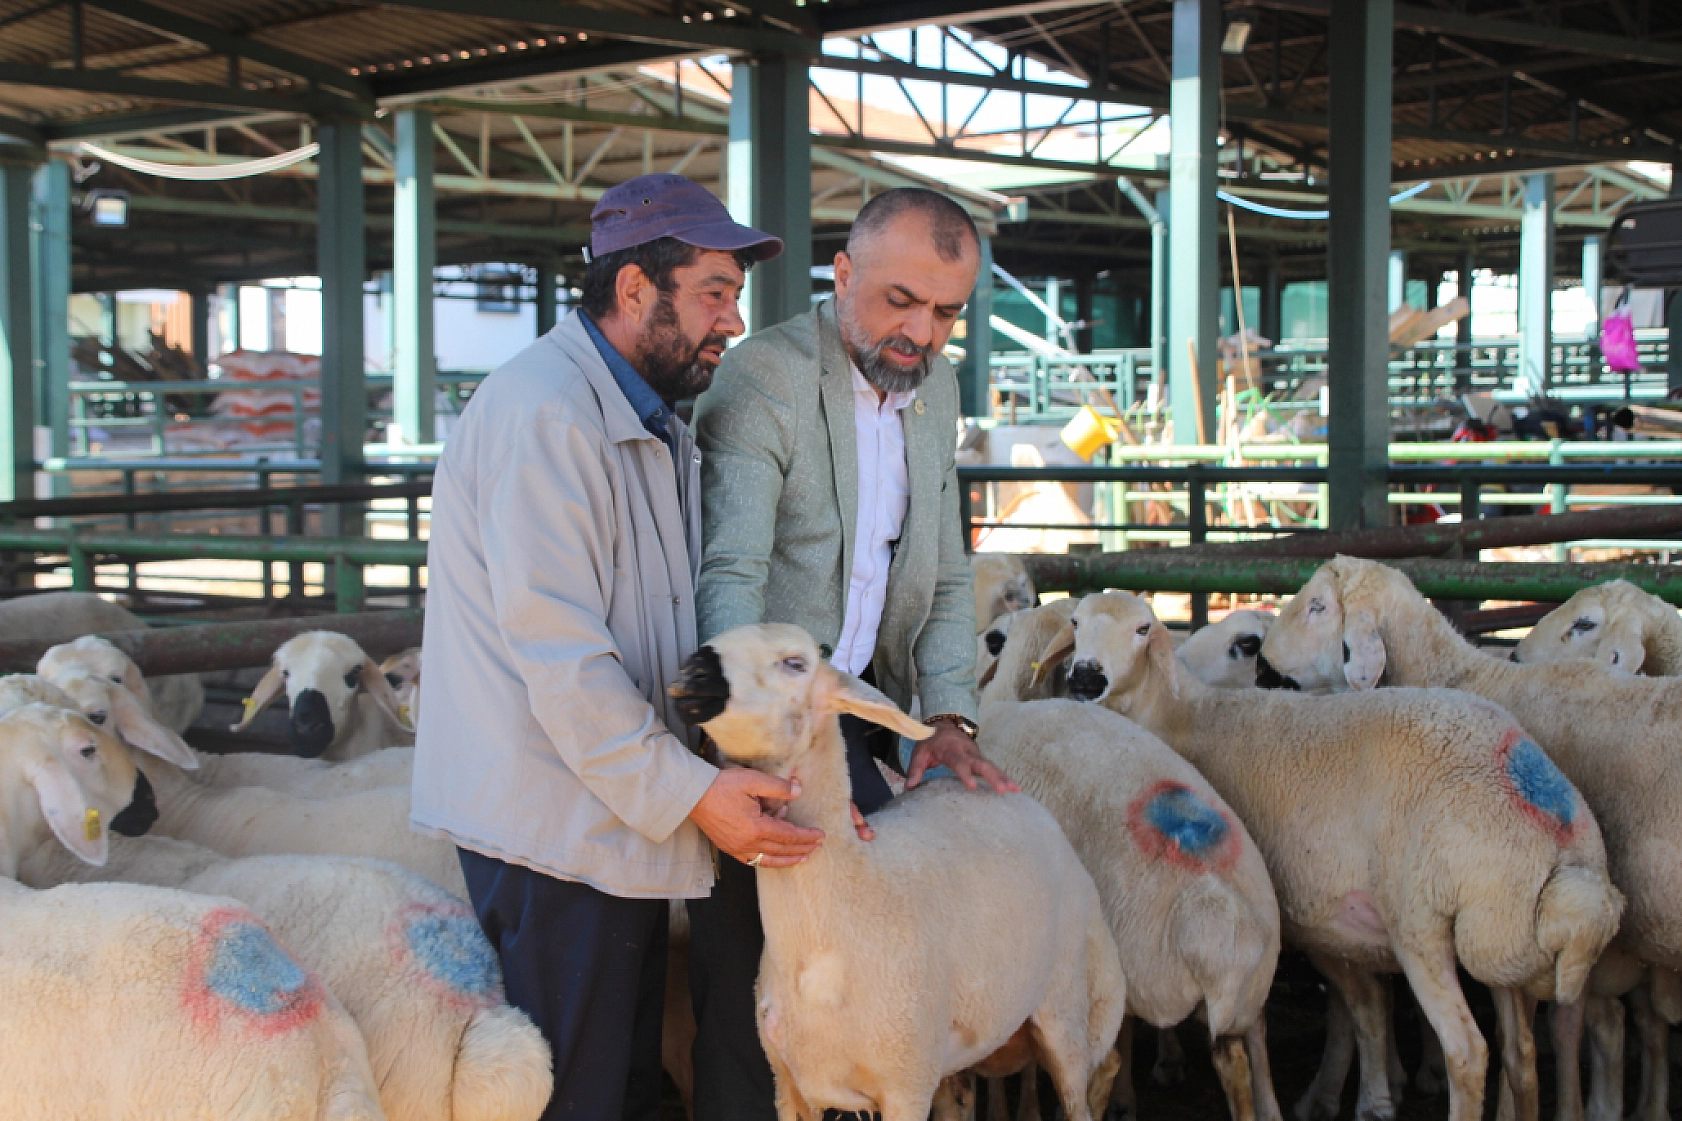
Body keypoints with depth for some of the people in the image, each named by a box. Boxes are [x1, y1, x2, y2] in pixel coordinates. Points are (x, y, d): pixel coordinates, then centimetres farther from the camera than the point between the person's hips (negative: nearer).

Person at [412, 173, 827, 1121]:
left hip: (628, 819, 10)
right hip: (555, 832, -10)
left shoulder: (655, 425, 16)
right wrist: (691, 793, -22)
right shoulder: (544, 413, -18)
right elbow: (559, 654, -23)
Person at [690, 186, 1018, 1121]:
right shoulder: (763, 380, -15)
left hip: (857, 714, 7)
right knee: (751, 997, -4)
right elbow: (727, 580, -26)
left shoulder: (936, 387, 10)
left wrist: (949, 715, -3)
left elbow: (946, 576, 13)